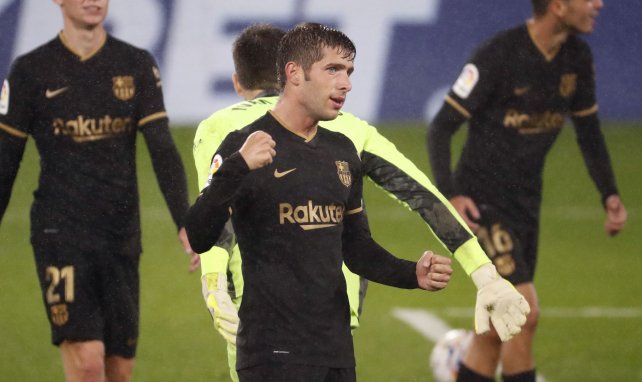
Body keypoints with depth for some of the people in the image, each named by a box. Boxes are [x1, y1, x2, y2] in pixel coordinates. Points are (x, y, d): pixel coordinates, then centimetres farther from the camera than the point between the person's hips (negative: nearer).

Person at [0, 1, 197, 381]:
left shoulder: (138, 65, 5)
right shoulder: (31, 71, 0)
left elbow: (163, 150, -2)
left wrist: (185, 222, -15)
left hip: (121, 236, 3)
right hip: (60, 235, -3)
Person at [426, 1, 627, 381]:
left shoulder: (578, 57, 2)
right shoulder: (498, 55, -19)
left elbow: (589, 131, 16)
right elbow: (441, 128, -14)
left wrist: (610, 193, 5)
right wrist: (449, 194, -24)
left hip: (525, 203, 7)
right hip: (482, 202, -7)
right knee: (525, 312, -17)